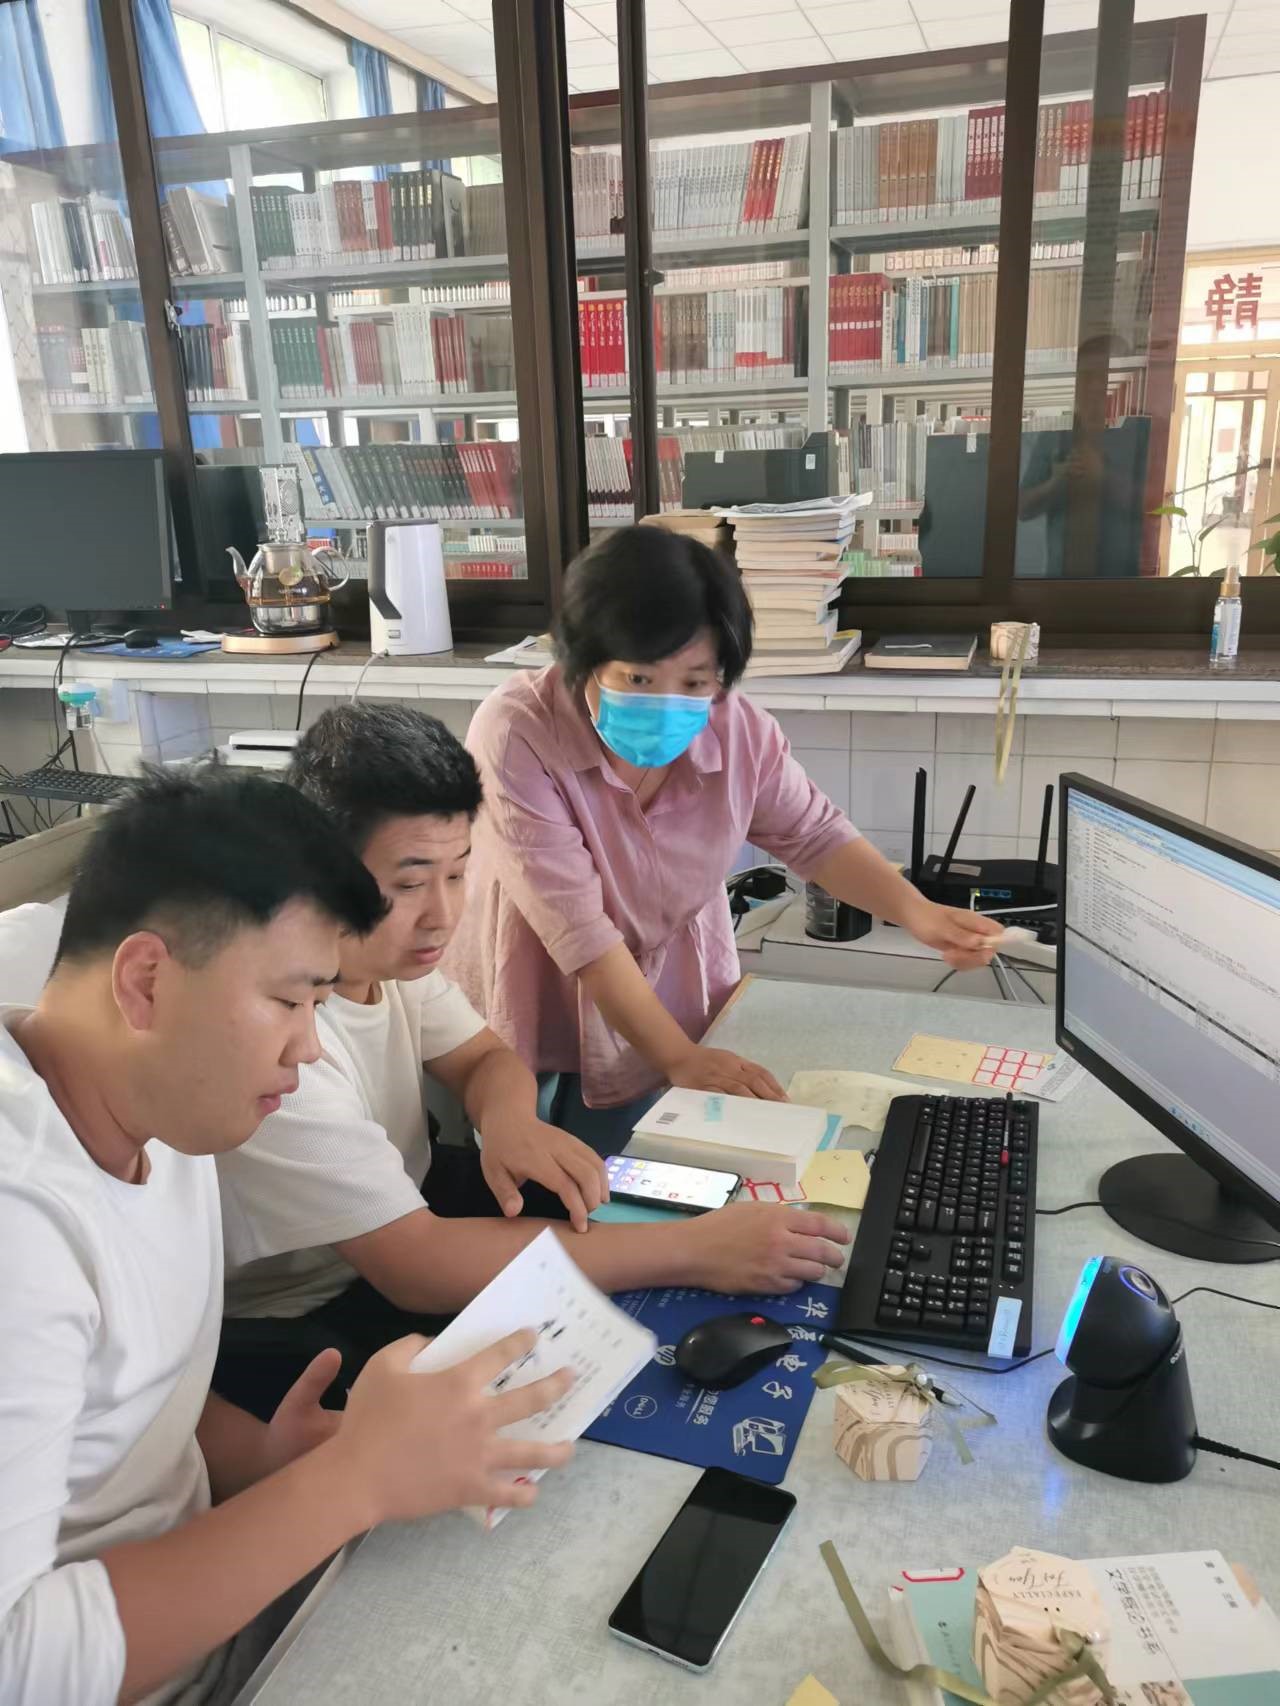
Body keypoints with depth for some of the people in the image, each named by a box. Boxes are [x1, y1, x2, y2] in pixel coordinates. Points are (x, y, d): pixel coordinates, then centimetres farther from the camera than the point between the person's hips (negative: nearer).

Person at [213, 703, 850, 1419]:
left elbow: (485, 1056, 5)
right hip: (292, 1324, -7)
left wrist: (509, 1118, -21)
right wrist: (691, 1251, -35)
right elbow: (413, 1267, -35)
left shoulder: (388, 944, -10)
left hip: (400, 1211, 8)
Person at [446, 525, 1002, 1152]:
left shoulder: (739, 731, -14)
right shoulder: (515, 736, -28)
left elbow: (814, 834, 2)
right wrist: (680, 1058, -34)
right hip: (527, 1029, -3)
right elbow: (577, 926, -31)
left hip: (671, 1005, 3)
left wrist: (916, 912, -15)